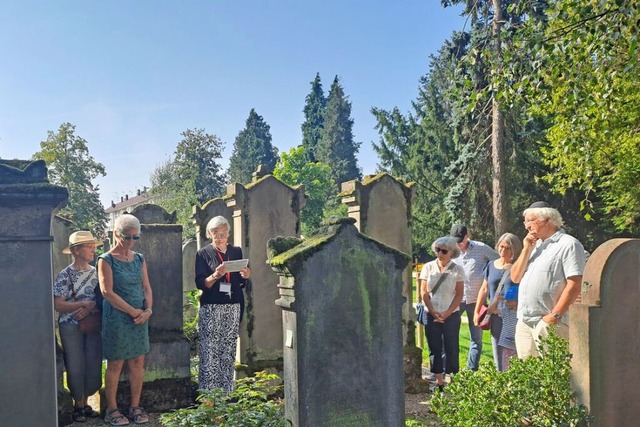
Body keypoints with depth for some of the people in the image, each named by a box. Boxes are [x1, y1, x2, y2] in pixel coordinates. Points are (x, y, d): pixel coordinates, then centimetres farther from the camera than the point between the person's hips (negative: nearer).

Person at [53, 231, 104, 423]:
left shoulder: (96, 273, 6)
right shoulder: (65, 275, -6)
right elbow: (58, 305, -11)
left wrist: (90, 308, -14)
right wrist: (84, 303, -18)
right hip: (71, 326, -4)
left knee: (93, 365, 4)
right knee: (76, 366, 1)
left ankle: (84, 403, 21)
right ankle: (78, 406, 17)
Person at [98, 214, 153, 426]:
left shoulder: (140, 259, 9)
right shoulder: (106, 260, -7)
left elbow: (147, 288, 9)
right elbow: (107, 292, -14)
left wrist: (148, 310, -8)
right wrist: (133, 311, -15)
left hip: (140, 318, 5)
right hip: (116, 319, -5)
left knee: (138, 363, 8)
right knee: (115, 364, 2)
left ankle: (135, 406, 19)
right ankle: (112, 409, 14)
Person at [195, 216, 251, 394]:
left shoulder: (236, 252, 12)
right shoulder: (203, 254, 2)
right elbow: (200, 283, -5)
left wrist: (245, 276, -6)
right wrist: (216, 275, -22)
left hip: (233, 308, 3)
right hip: (211, 308, -3)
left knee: (228, 353, 3)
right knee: (210, 354, -6)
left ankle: (226, 393, 10)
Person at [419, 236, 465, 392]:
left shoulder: (457, 270, -3)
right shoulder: (428, 267, 0)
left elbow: (459, 294, -3)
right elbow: (424, 292, 1)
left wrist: (447, 313, -11)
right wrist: (433, 312, -7)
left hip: (451, 315, -1)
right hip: (431, 315, 1)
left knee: (451, 348, 4)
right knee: (434, 348, 5)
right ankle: (439, 381, 14)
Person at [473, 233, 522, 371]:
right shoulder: (491, 265, 11)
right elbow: (484, 289, 15)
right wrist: (476, 311, 12)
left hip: (513, 314, -4)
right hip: (496, 315, 5)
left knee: (514, 349, -8)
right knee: (498, 352, 11)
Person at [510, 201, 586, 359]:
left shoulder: (568, 244, -7)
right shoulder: (535, 245, 18)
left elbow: (574, 285, -15)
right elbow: (515, 277, 14)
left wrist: (555, 315, -18)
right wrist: (526, 250, 3)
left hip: (548, 323, -8)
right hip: (523, 322, 8)